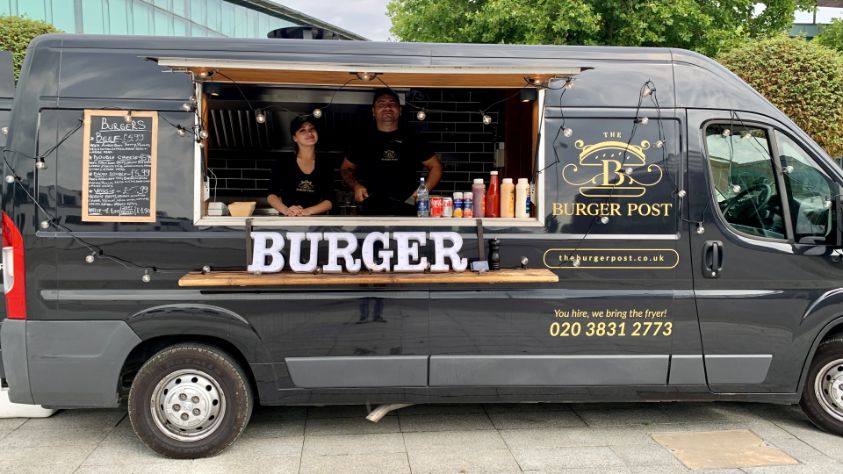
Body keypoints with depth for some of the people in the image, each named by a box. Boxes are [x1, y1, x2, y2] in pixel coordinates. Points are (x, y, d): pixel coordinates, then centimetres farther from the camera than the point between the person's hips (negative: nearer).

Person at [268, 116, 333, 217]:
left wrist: (307, 211, -13)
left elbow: (329, 202, 3)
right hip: (287, 221, -1)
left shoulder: (325, 166, 8)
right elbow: (271, 195, 7)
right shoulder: (283, 163, 7)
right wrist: (286, 210, -12)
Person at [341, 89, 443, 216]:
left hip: (407, 210, 0)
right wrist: (356, 186, 2)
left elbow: (436, 166, 15)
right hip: (372, 212, 0)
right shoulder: (363, 141, 14)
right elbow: (346, 168, 22)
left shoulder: (413, 140, 12)